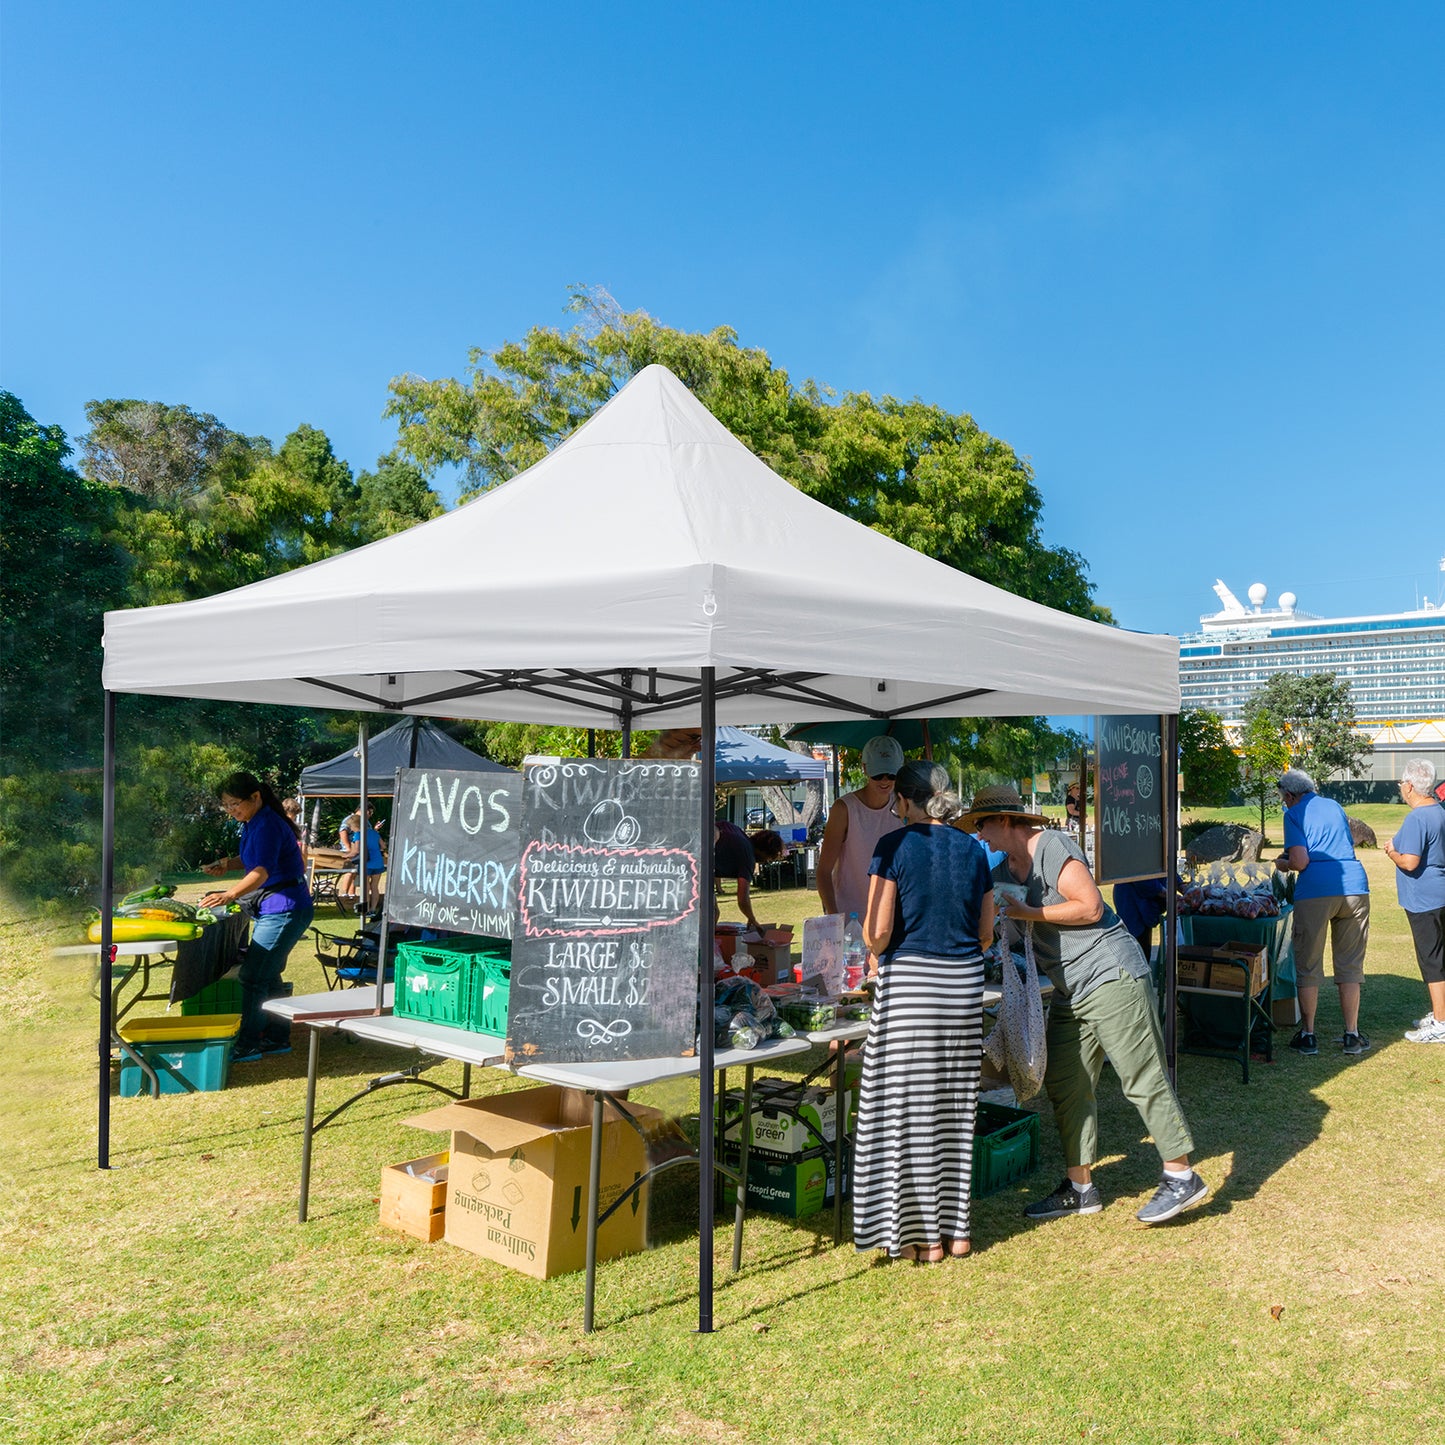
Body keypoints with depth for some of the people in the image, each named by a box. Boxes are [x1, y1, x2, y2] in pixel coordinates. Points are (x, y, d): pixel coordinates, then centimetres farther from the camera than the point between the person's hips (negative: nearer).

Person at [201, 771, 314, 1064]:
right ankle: (277, 1039, 25)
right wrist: (228, 864, 7)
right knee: (268, 977, 16)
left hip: (284, 909, -11)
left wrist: (230, 894, -46)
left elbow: (261, 872, -32)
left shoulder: (267, 825, -21)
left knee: (252, 977, -7)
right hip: (274, 908, 11)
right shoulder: (252, 823, 11)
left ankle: (248, 1044, 1)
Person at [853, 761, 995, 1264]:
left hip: (909, 982, -5)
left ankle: (923, 1235, 11)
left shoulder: (894, 845, -7)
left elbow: (876, 935, -11)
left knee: (909, 1109, 5)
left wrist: (875, 948, 10)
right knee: (956, 1108, 14)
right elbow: (986, 933, 12)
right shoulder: (973, 849, 7)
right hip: (965, 983, 5)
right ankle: (956, 1229, 22)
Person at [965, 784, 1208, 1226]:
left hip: (1111, 976, -9)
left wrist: (1025, 913, -16)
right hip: (1069, 991, 9)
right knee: (1065, 1086, 8)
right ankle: (1080, 1188, 17)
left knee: (1142, 1078, -5)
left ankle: (1181, 1177, 5)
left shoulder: (1053, 847, -12)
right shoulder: (1005, 869, 14)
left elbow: (1090, 907, -17)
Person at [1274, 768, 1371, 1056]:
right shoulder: (1335, 807, 19)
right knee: (1350, 965, 12)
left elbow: (1300, 862, -8)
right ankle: (1352, 1035, 16)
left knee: (1308, 966, 6)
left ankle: (1307, 1035, 12)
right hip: (1354, 886, 5)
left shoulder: (1294, 814, 3)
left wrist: (1282, 863, 14)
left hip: (1315, 892, -5)